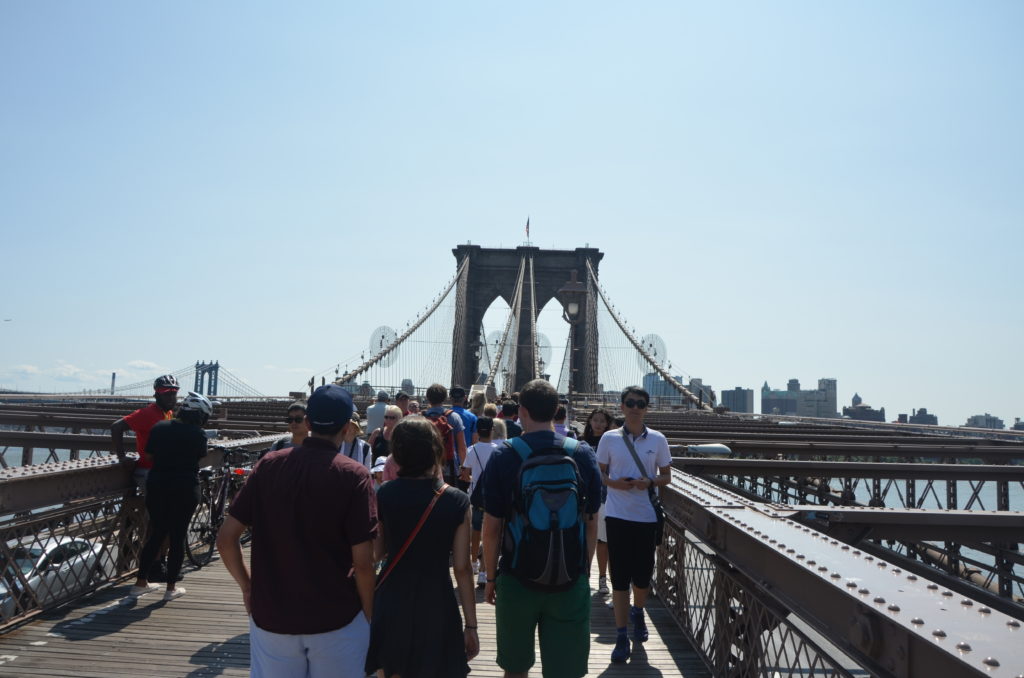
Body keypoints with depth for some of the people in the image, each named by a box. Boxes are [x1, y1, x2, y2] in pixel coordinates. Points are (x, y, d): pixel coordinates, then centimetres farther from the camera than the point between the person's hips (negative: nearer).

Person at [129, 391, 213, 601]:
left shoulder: (159, 428, 3)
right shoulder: (198, 434, -9)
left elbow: (150, 454, 8)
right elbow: (200, 457, 2)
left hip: (156, 487, 4)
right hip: (184, 491, -4)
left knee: (156, 534, 17)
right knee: (177, 537, 5)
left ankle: (141, 583, 21)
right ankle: (171, 587, 11)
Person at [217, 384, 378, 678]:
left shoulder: (268, 465, -5)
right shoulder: (354, 476, -15)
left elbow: (225, 539, -3)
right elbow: (362, 562, -16)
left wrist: (247, 587, 11)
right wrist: (369, 616, 0)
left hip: (270, 617, 3)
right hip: (336, 621, -2)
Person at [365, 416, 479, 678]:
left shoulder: (384, 495, -7)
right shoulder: (457, 501, -12)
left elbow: (377, 552, 2)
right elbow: (462, 568, -10)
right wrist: (471, 625, -1)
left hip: (391, 602, 2)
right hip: (436, 605, -2)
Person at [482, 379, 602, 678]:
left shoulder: (503, 457, -9)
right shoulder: (583, 454, -4)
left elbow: (491, 527, -6)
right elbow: (591, 523, 2)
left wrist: (491, 577, 6)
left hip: (517, 578, -1)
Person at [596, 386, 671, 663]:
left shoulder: (658, 440, 2)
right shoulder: (609, 438, 0)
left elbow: (666, 476, 8)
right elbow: (599, 473, 6)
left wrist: (649, 482, -13)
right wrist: (614, 482, -15)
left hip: (646, 515, 1)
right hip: (617, 515, -1)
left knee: (643, 575, 11)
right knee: (619, 577, 1)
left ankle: (637, 612, 42)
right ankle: (621, 636, 12)